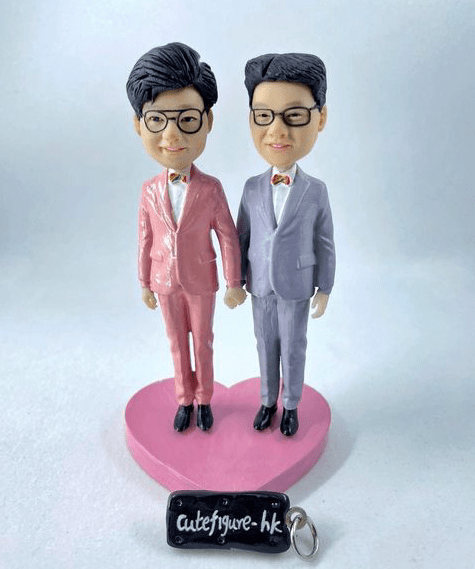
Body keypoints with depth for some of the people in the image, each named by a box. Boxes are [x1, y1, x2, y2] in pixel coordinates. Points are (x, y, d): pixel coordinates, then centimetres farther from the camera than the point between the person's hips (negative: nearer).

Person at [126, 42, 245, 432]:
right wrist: (145, 283, 6)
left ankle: (204, 399, 37)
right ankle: (185, 400, 38)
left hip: (200, 281, -2)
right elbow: (146, 239, 1)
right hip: (166, 282, 3)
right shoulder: (150, 190, -8)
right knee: (178, 343, 18)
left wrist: (234, 283, -7)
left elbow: (228, 236, -11)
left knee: (203, 342, 15)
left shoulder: (211, 188, -17)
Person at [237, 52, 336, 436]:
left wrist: (324, 289, -2)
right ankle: (269, 401, 37)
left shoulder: (317, 192, -12)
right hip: (261, 287, 2)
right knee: (267, 346, 16)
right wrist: (236, 280, 5)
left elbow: (325, 245, -5)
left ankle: (291, 405, 34)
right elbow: (243, 237, 3)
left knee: (293, 350, 12)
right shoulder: (252, 189, -6)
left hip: (296, 288, -2)